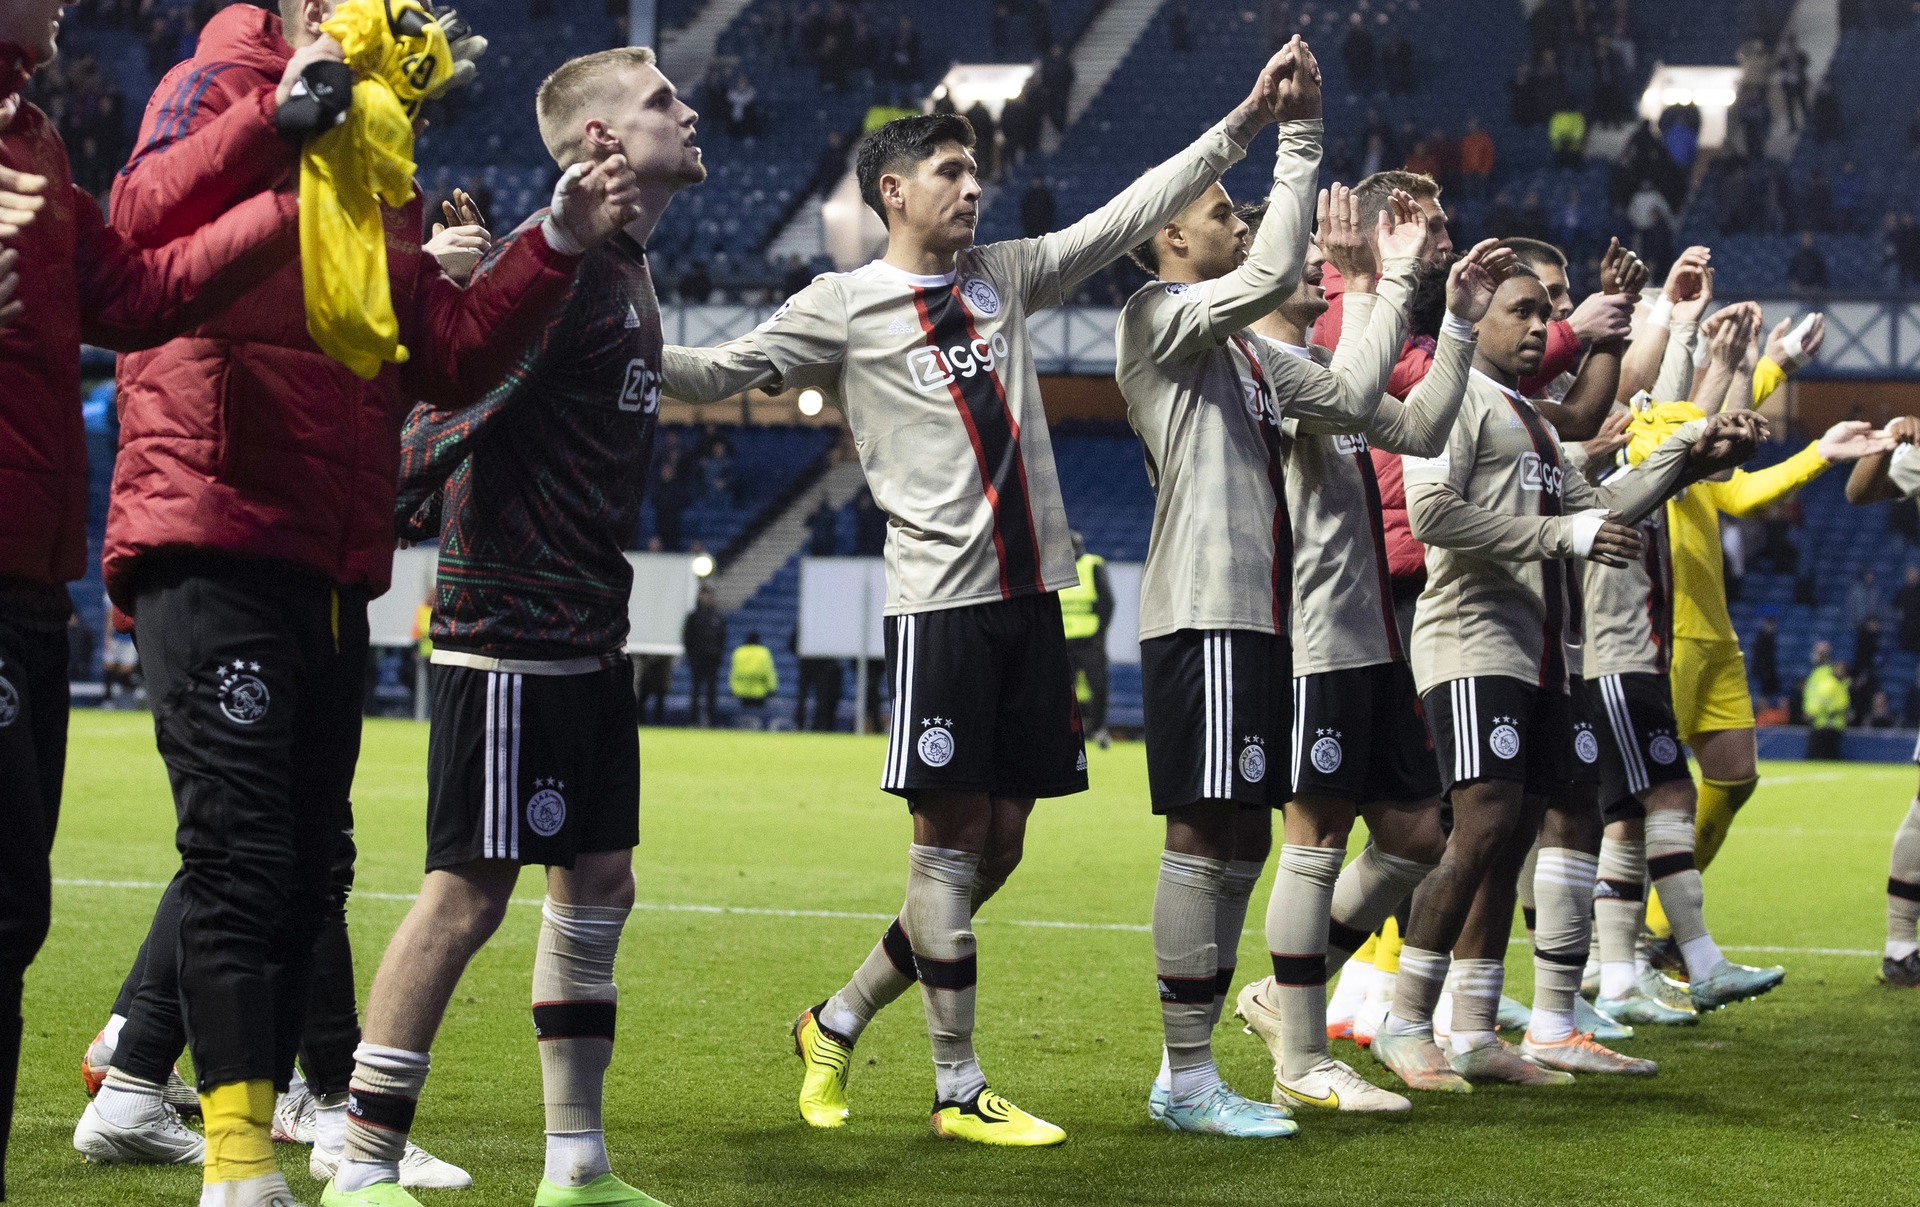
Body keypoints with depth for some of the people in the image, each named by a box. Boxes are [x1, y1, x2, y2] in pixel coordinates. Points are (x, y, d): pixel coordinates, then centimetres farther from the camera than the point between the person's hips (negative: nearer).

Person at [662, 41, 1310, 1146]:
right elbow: (720, 372, -3)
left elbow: (1133, 214, 16)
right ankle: (960, 1091, 3)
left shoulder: (1005, 275, 16)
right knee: (952, 836, -4)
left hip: (1031, 593, 6)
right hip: (940, 598, -6)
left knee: (999, 843, 8)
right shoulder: (845, 307, 1)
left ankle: (839, 1023, 22)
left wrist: (1244, 122, 11)